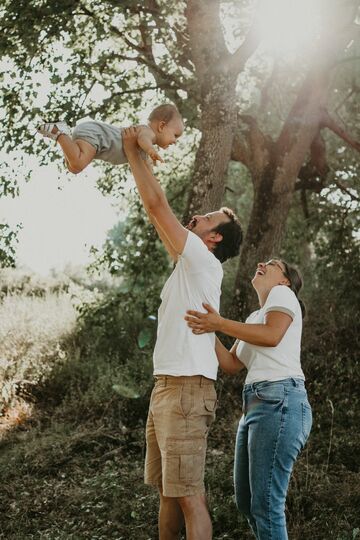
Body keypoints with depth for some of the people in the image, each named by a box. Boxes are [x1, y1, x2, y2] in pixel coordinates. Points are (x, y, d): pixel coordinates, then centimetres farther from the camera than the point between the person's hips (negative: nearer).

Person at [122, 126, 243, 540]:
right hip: (166, 386, 10)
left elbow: (157, 205, -8)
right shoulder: (188, 265, 19)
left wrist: (133, 152, 1)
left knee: (188, 493, -12)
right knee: (167, 489, 14)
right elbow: (157, 212, 26)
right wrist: (140, 158, 27)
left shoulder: (203, 261, -6)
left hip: (186, 388, -10)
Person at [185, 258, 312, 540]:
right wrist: (208, 329, 10)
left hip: (280, 402, -10)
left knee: (266, 505, -12)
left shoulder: (283, 293, 6)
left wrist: (220, 323, -12)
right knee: (246, 500, 13)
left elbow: (272, 335, -14)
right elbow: (231, 364, 21)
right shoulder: (255, 316, 29)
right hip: (255, 404, 10)